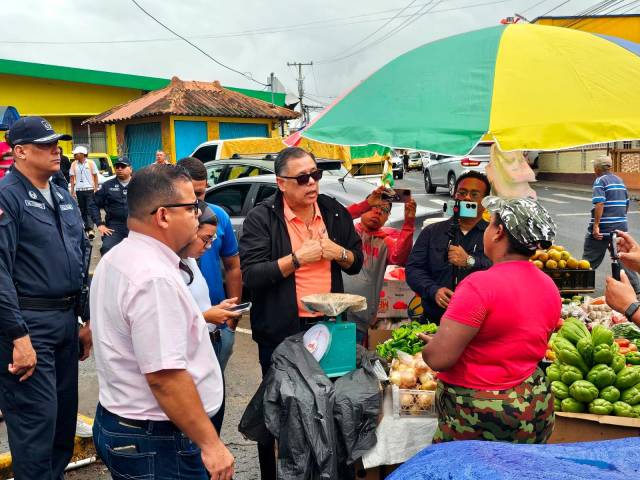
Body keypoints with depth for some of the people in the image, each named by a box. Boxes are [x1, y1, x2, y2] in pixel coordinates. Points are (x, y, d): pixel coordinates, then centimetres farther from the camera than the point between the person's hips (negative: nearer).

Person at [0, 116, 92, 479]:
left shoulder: (64, 197, 14)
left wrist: (87, 318, 15)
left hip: (66, 320, 8)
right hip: (29, 324, -8)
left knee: (65, 415, 17)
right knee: (37, 421, -1)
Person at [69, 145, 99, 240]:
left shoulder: (91, 163, -1)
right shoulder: (74, 164, 5)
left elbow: (95, 176, 3)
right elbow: (72, 178, 9)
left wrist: (96, 189, -3)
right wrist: (72, 191, 4)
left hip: (89, 190, -3)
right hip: (79, 190, 3)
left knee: (90, 210, -9)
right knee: (83, 210, 8)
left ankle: (90, 229, -16)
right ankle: (87, 228, 16)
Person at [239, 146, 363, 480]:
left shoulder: (334, 212, 6)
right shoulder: (261, 218, -8)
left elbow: (357, 263, 13)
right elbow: (250, 276, -17)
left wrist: (341, 253, -9)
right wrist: (297, 258, -22)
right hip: (280, 331, -4)